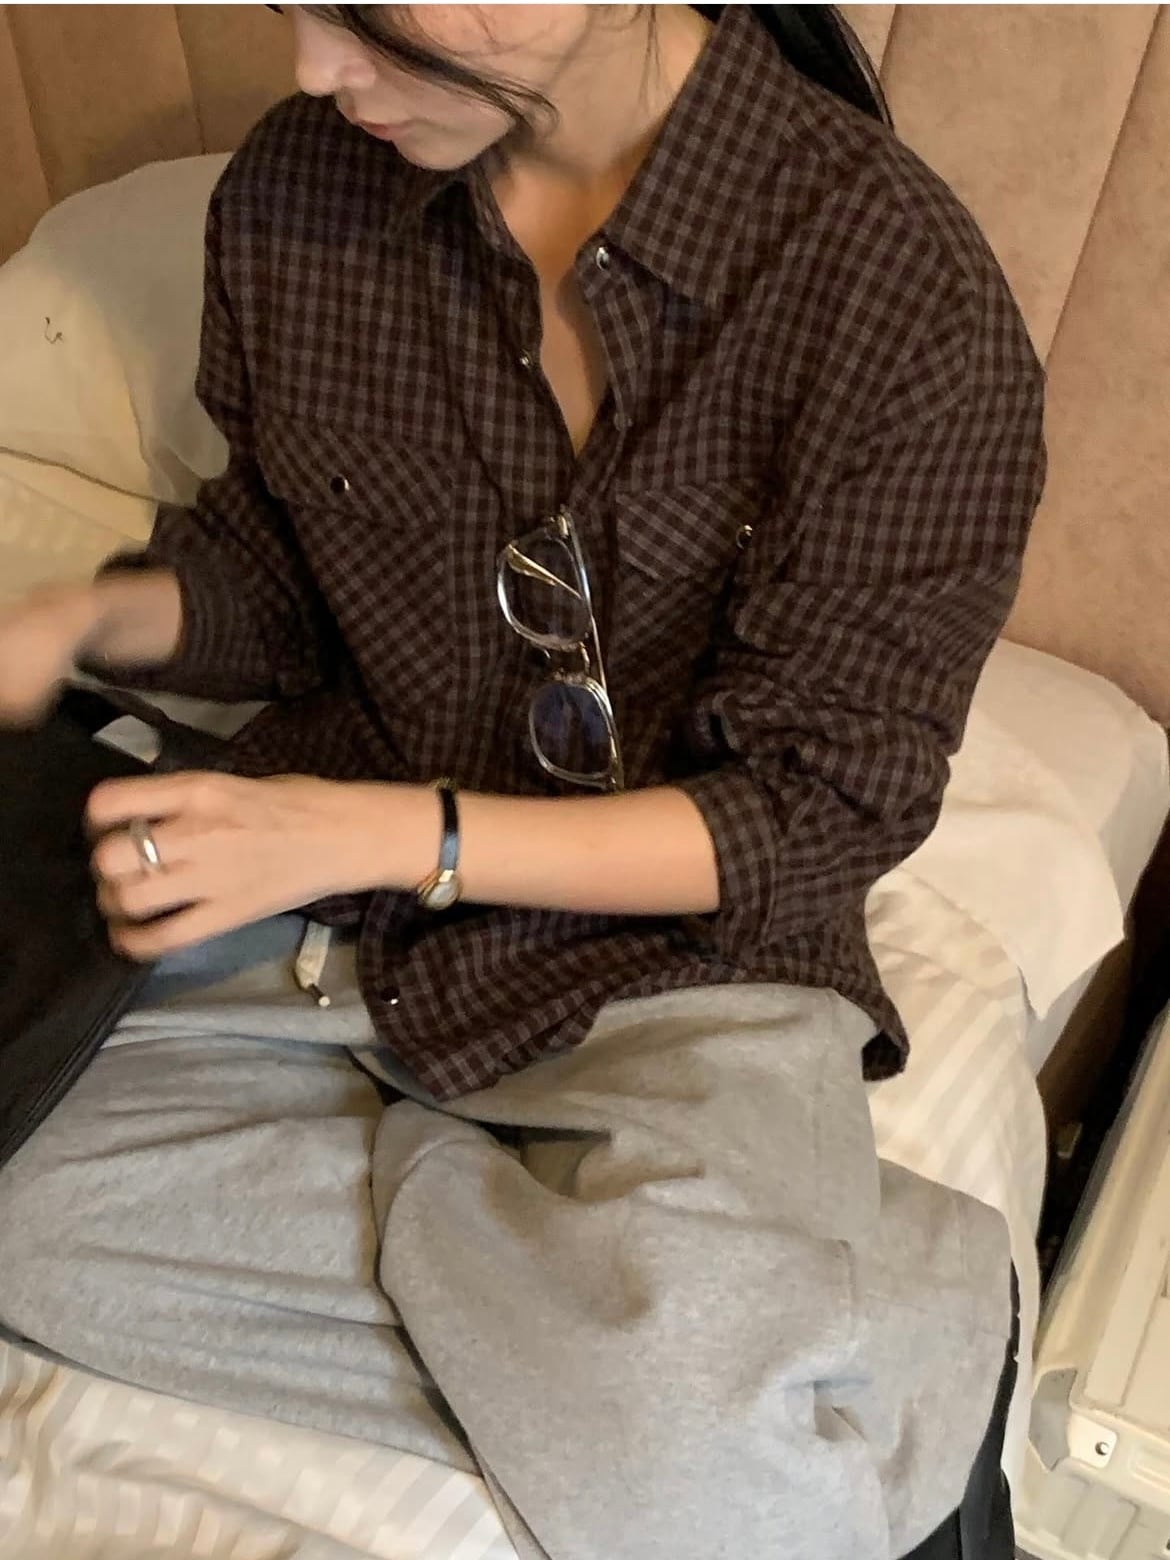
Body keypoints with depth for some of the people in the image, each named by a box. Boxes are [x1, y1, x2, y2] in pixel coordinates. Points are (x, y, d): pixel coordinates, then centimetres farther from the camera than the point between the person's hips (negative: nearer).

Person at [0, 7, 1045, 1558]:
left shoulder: (904, 291, -15)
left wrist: (387, 833, -20)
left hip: (678, 943, -4)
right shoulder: (295, 191, 0)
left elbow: (827, 812, -12)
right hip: (321, 897, 6)